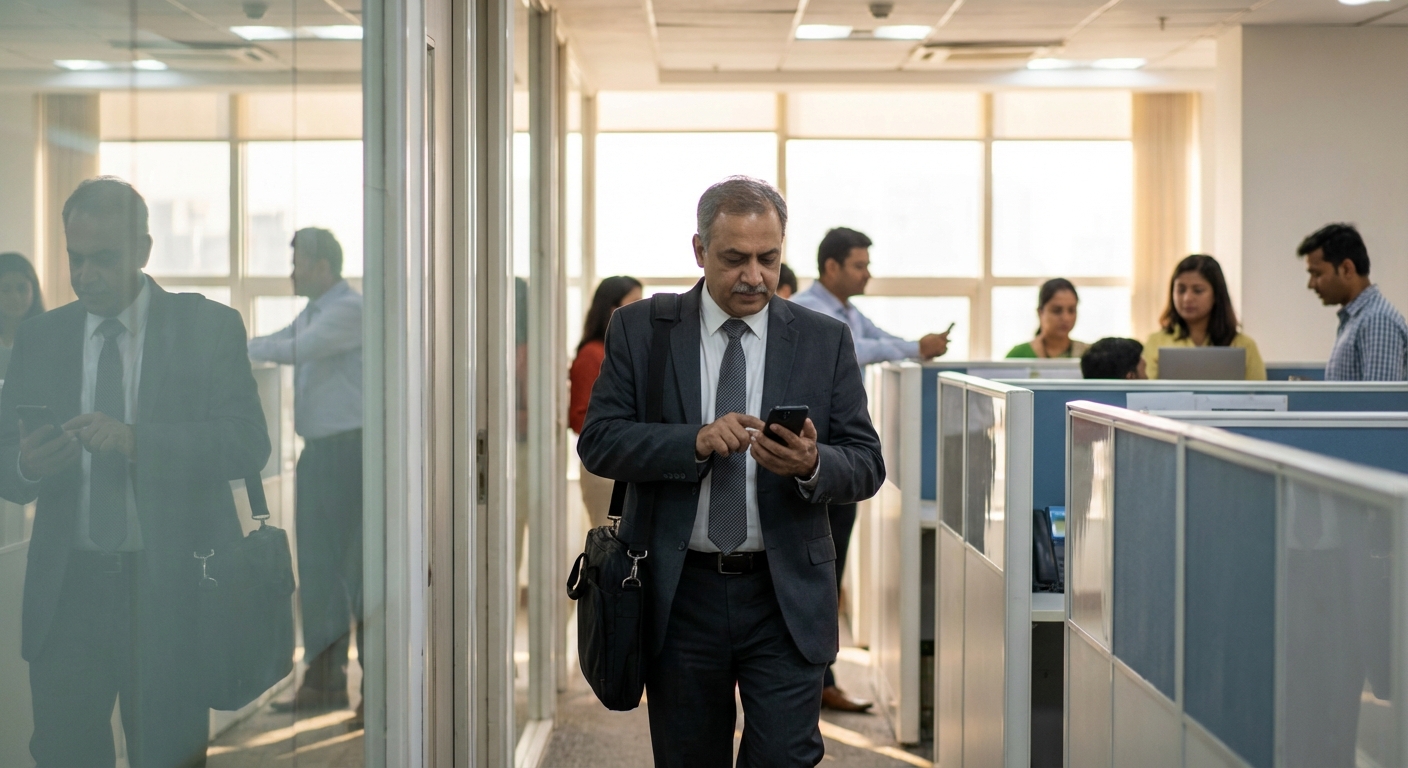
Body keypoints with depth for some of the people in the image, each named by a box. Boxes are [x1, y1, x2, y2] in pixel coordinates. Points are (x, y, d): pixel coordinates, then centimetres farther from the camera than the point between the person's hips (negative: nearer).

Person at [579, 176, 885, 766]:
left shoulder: (824, 340, 3)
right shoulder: (640, 330, 2)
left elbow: (867, 466, 1)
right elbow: (599, 442, -5)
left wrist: (812, 465, -22)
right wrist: (696, 441, -20)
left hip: (786, 600, 0)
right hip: (679, 596, 1)